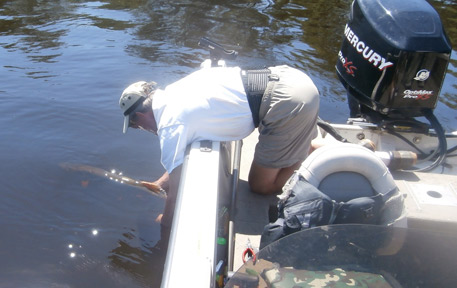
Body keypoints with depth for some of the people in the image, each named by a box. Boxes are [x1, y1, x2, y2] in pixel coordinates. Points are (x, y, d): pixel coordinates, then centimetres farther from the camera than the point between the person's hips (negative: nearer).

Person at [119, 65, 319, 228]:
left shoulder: (170, 126, -13)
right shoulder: (173, 91, 14)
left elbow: (176, 195, -7)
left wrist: (163, 226, 10)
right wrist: (160, 184, 27)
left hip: (287, 102, -9)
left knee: (260, 185, 7)